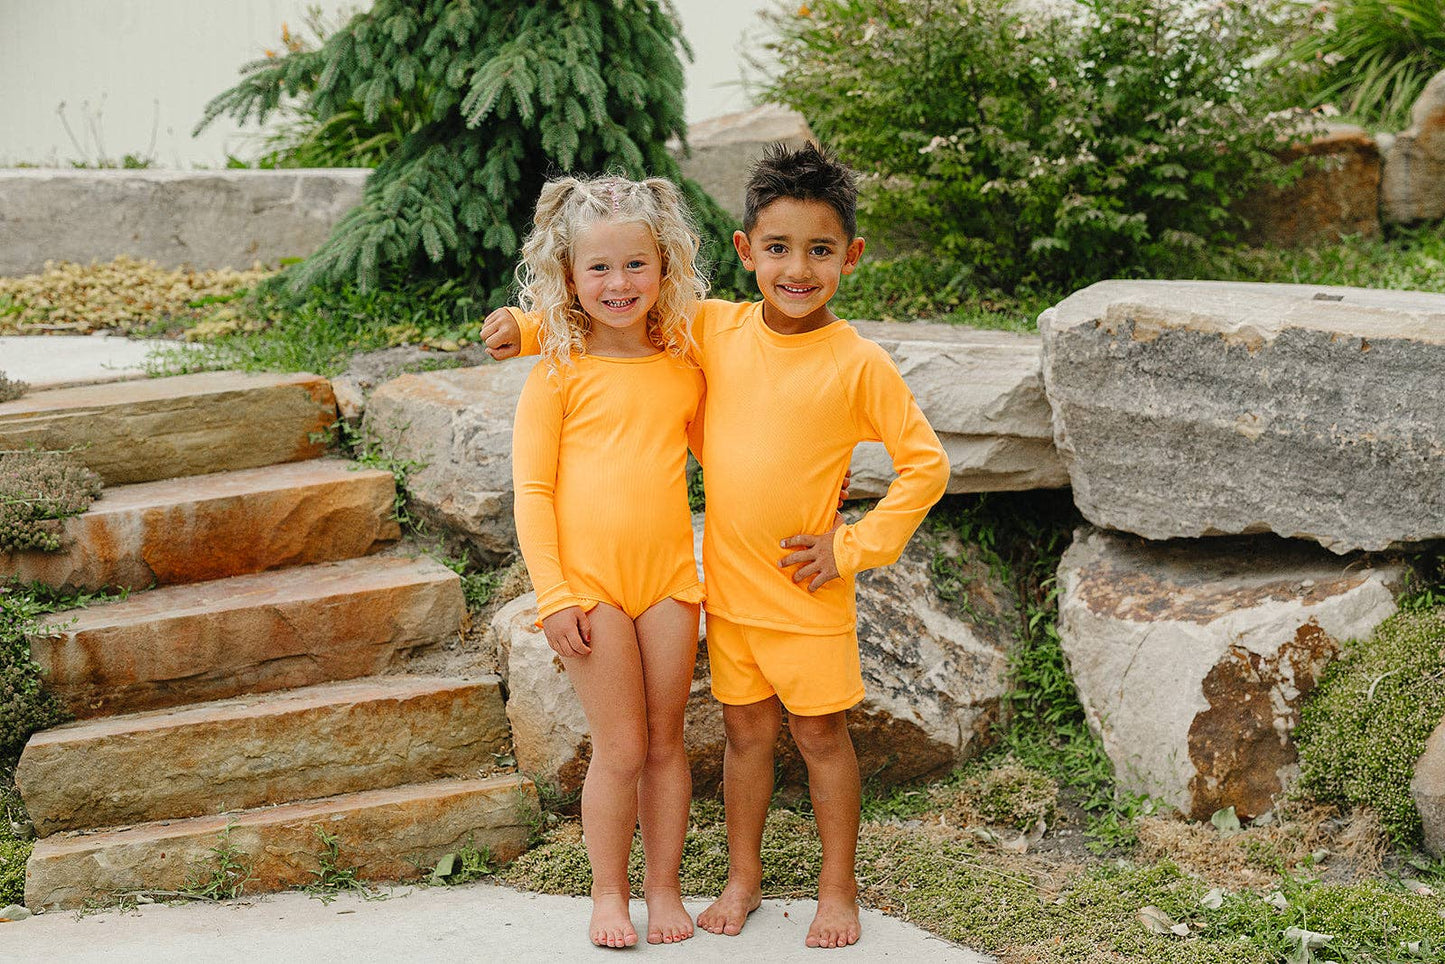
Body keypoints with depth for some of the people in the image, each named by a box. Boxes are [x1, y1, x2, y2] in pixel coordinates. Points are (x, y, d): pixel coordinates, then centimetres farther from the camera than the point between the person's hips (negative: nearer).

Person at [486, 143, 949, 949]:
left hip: (806, 591, -3)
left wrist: (856, 547, -10)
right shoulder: (714, 330, -3)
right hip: (728, 583, 3)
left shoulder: (859, 363, -14)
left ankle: (839, 889, 25)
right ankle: (744, 877, 31)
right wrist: (530, 328, 1)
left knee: (821, 732, 9)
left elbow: (926, 464, -8)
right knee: (746, 730, 16)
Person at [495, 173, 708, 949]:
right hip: (588, 584, -3)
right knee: (620, 747, 1)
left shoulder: (684, 368, 6)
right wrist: (552, 594, -9)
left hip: (667, 577, 3)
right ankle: (608, 894, 19)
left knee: (665, 742, 10)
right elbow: (531, 489, -4)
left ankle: (663, 886, 26)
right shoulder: (558, 374, -3)